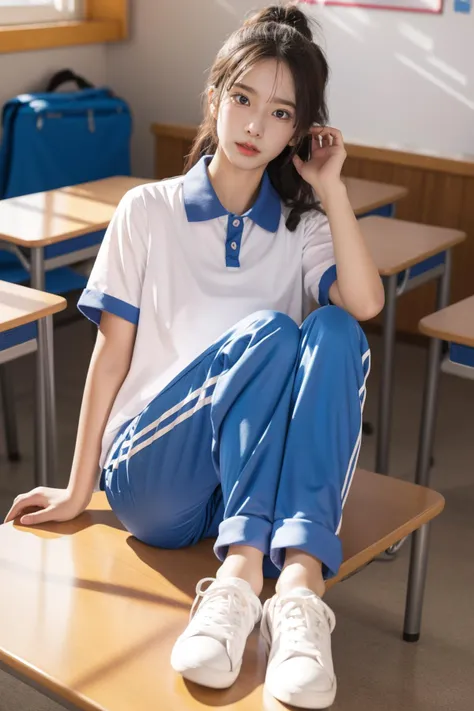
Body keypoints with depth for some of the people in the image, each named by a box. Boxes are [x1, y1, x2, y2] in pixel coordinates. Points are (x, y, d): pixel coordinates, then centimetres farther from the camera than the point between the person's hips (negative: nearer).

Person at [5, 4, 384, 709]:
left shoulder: (303, 228, 10)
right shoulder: (148, 212, 4)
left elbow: (364, 304, -11)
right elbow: (112, 353, 3)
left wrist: (330, 185, -8)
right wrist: (78, 488, 3)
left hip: (259, 477, 2)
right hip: (153, 478, -2)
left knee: (334, 332, -27)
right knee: (267, 331, -28)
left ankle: (300, 581, -41)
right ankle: (244, 576, -38)